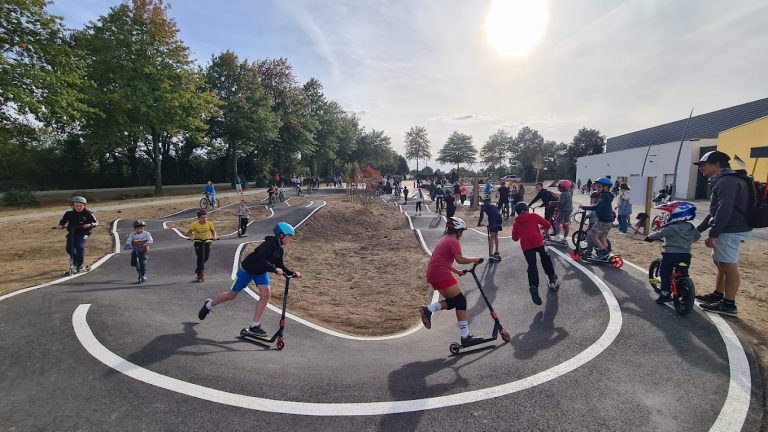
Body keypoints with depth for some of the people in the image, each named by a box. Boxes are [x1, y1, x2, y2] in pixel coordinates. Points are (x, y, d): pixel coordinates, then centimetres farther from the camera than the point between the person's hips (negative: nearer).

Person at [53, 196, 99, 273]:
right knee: (69, 249, -10)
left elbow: (96, 222, -10)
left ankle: (79, 264, -7)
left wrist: (90, 224, -30)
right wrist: (59, 226, -17)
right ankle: (75, 260, 22)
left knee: (80, 247, -24)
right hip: (72, 233, 3)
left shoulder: (87, 213, -8)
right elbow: (62, 222, 5)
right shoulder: (69, 213, -2)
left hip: (83, 233, -3)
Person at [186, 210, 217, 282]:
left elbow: (213, 231, 3)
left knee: (206, 257, -2)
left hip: (207, 241, 2)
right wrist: (190, 237, -27)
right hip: (198, 242, -2)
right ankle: (201, 272, -7)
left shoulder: (209, 224, -10)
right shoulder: (195, 224, -14)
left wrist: (214, 236, -17)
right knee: (201, 256, -15)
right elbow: (188, 233, -6)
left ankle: (198, 269, 27)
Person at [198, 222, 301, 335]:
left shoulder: (279, 249, -6)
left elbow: (281, 267, 0)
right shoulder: (270, 244, -31)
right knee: (231, 295, 8)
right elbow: (260, 259, -42)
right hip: (247, 269, -7)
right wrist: (274, 269, -45)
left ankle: (255, 325, -4)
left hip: (261, 271, 7)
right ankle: (209, 305, 38)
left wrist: (293, 273, -13)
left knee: (266, 294, -13)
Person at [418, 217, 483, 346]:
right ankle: (465, 335, -2)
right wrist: (475, 260, -6)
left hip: (433, 274, 9)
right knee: (460, 301, -1)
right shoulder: (454, 241, -6)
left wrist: (457, 271, 26)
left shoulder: (444, 239, 23)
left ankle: (429, 309, -4)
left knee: (452, 301, 15)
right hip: (442, 274, -9)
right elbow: (460, 259, -19)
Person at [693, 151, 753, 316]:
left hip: (731, 231, -11)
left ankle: (729, 304, 0)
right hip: (728, 230, 11)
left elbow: (725, 210, -24)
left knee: (729, 267, -5)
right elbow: (715, 210, 24)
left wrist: (713, 234, -24)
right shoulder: (722, 181, 19)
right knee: (720, 264, 18)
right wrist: (698, 229, 23)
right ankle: (717, 295, 28)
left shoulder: (727, 180, -16)